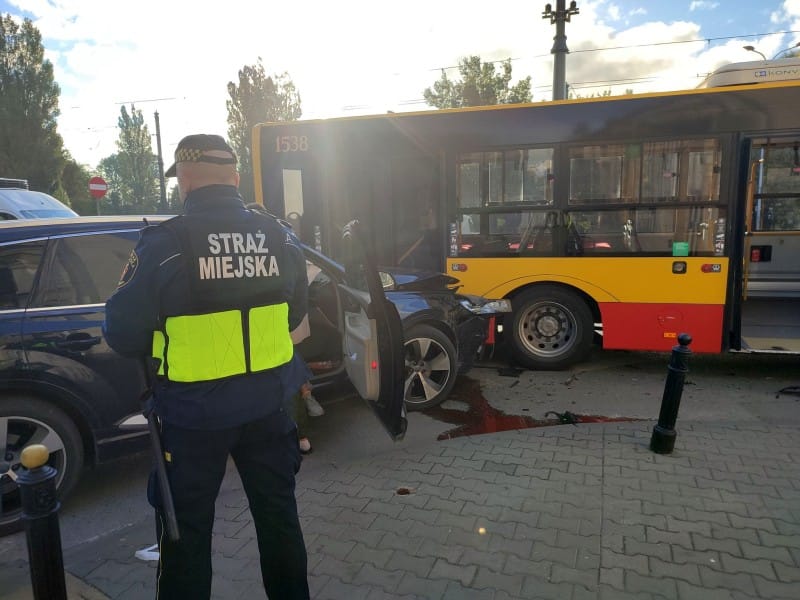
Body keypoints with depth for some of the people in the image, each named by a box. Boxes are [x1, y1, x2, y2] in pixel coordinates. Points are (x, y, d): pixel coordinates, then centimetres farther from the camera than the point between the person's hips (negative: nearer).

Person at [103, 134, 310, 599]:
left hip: (193, 413, -4)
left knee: (187, 530, 15)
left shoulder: (165, 243, -16)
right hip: (268, 404, 4)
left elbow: (122, 333, -10)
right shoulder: (280, 237, -3)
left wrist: (172, 340, 9)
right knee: (278, 512, 20)